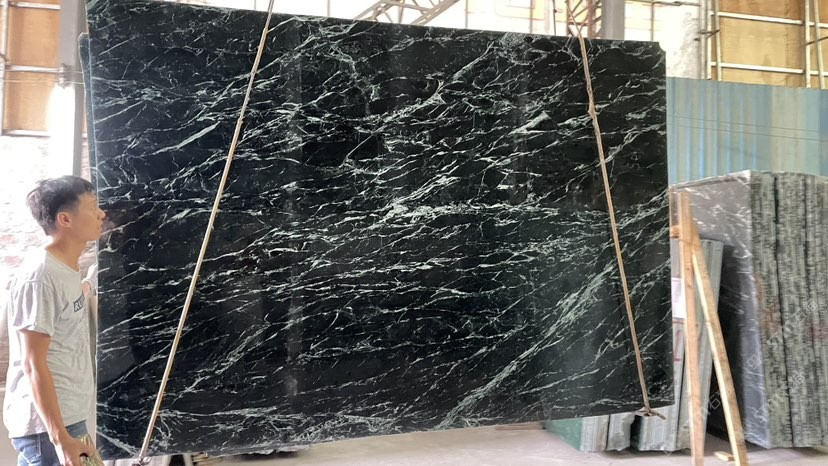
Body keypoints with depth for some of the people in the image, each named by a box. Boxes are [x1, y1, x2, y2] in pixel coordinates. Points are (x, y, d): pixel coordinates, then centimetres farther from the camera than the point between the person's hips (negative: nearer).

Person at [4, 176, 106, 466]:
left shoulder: (65, 270, 8)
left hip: (65, 417, 9)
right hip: (46, 425, -9)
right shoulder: (39, 278, -20)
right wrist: (61, 438, -22)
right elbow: (33, 365, -21)